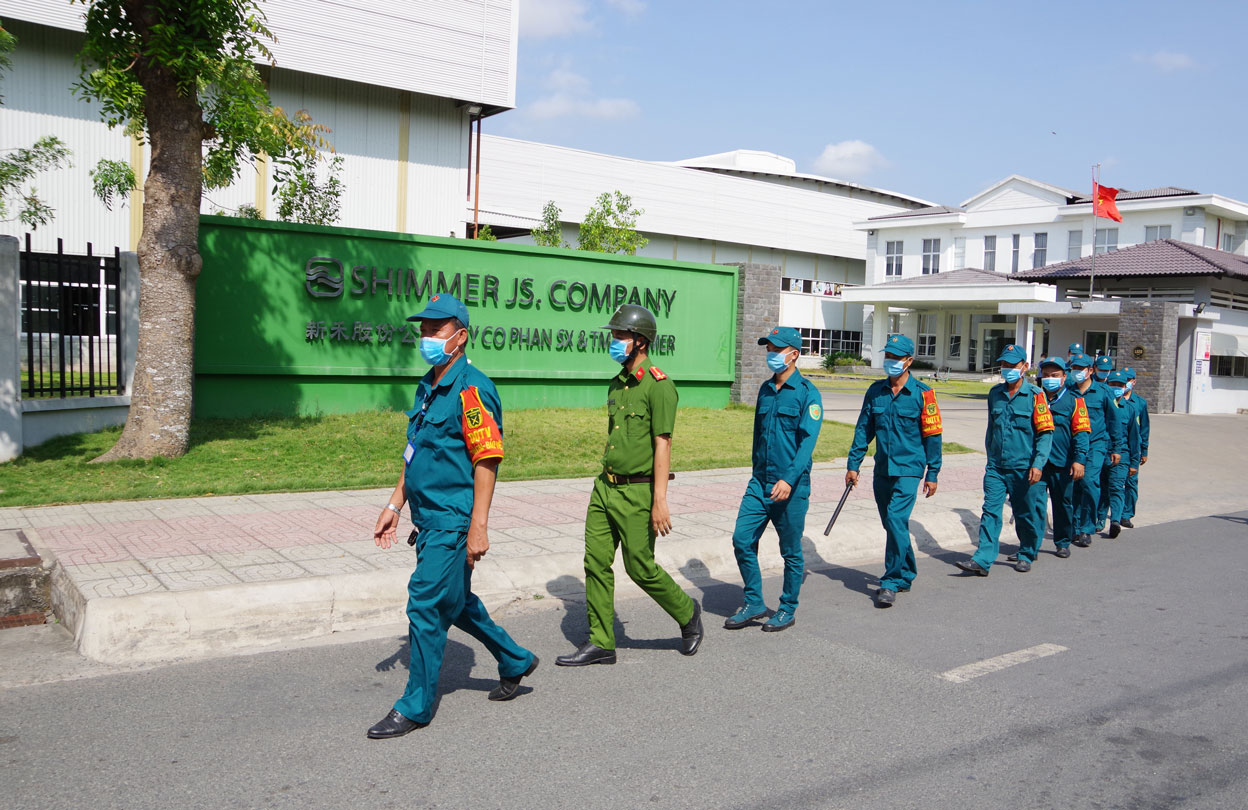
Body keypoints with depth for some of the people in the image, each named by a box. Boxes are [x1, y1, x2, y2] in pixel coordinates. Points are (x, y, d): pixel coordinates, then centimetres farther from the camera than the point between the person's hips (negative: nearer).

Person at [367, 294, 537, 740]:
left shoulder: (471, 389, -16)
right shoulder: (428, 386, 12)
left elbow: (487, 460, -20)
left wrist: (478, 528, -22)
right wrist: (394, 504, 18)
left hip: (453, 521, -9)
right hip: (429, 519, 10)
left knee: (426, 606, -3)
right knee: (456, 602, 19)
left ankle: (416, 707, 11)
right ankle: (515, 661, 36)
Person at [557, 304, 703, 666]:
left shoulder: (658, 385, -14)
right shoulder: (617, 384, 12)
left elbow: (663, 445, -17)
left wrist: (660, 501, -20)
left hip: (638, 492, -8)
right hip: (605, 487, 8)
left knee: (641, 568, 2)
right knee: (596, 562, 6)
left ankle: (687, 613, 26)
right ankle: (600, 643, 15)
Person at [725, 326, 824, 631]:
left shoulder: (807, 393, -9)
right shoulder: (765, 390, 11)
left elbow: (808, 441, -18)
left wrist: (789, 479, -28)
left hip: (791, 486, -6)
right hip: (759, 483, 6)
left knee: (791, 551, 6)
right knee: (742, 540, 1)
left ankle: (788, 610, 21)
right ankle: (753, 603, 16)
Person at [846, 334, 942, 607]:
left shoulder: (922, 394, -5)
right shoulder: (875, 391, 7)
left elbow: (933, 435, -2)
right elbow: (863, 429, 11)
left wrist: (932, 474, -1)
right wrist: (853, 463, 7)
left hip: (908, 469, -5)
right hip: (882, 469, 5)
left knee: (896, 519, -17)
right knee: (892, 523, 14)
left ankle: (891, 583, -10)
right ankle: (907, 574, 32)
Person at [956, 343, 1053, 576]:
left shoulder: (1035, 395, -6)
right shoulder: (995, 393, 9)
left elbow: (1045, 433, -9)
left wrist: (1038, 464, -17)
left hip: (1024, 468, -3)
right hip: (996, 467, 4)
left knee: (1027, 514, 10)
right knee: (990, 511, -6)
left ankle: (1026, 556, 29)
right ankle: (982, 560, -9)